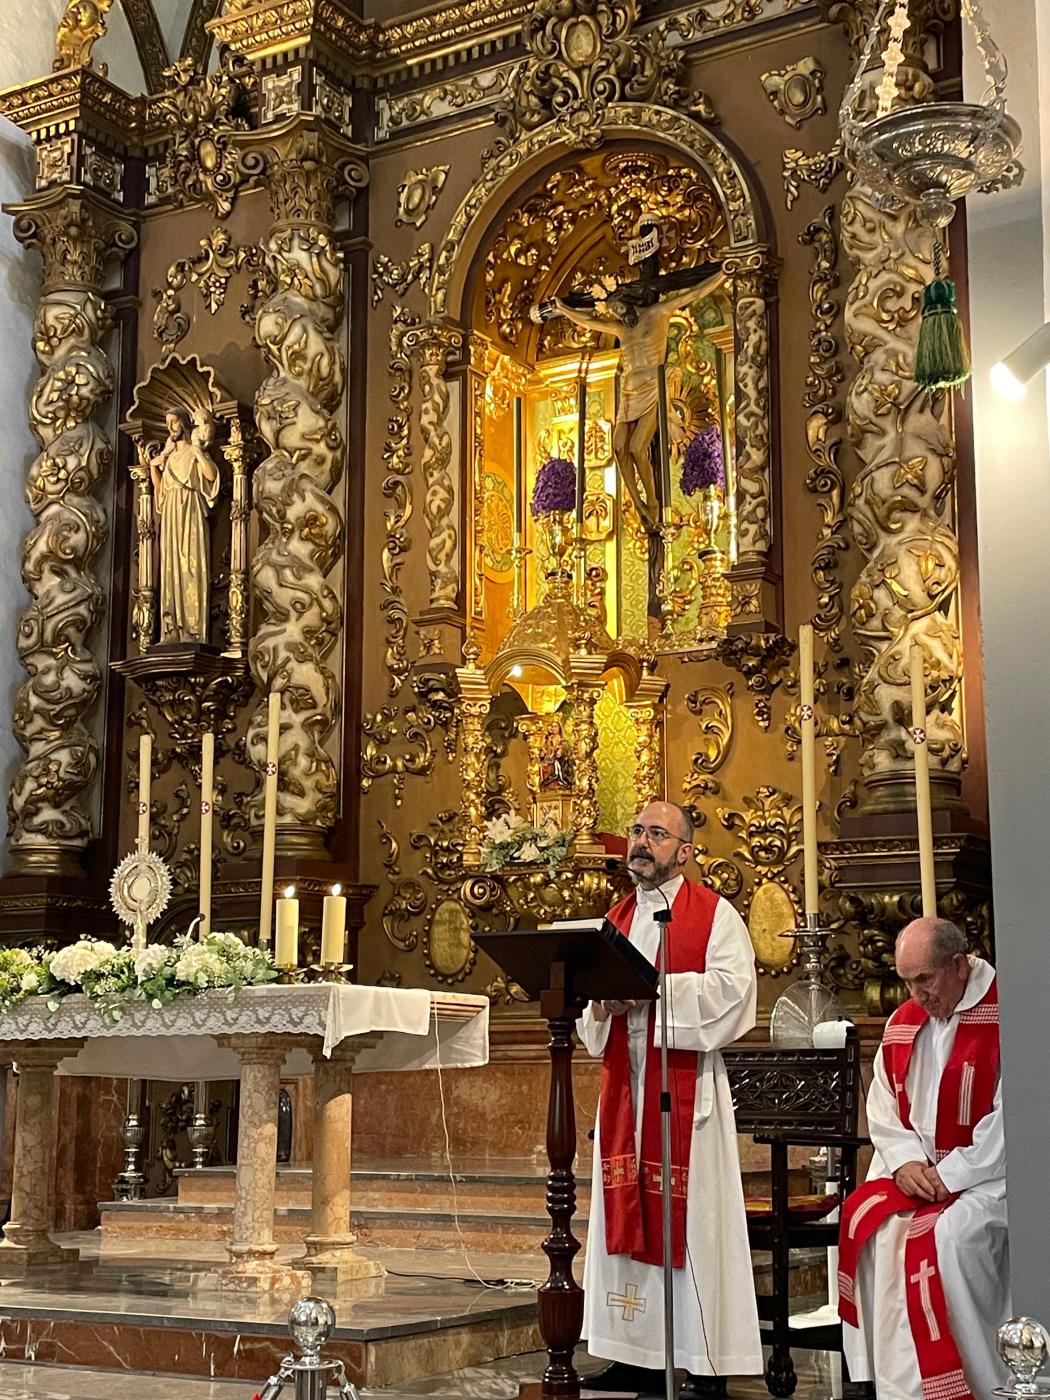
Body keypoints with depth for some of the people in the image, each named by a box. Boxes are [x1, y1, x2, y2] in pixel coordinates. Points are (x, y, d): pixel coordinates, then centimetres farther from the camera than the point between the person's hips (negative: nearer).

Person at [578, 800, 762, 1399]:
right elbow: (591, 1005, 19)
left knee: (689, 1213, -6)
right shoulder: (615, 921, 18)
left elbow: (732, 987, -14)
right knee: (627, 1211, 6)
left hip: (685, 1084, -6)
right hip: (624, 1082, 6)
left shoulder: (714, 914, 0)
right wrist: (601, 1003, -4)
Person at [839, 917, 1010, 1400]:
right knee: (870, 1221, -18)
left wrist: (951, 1174, -17)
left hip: (990, 1173, -6)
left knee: (949, 1235, -31)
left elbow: (1010, 1121, -17)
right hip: (918, 1169, 6)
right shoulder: (903, 1023, 11)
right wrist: (906, 1161, -8)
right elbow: (882, 1107, 11)